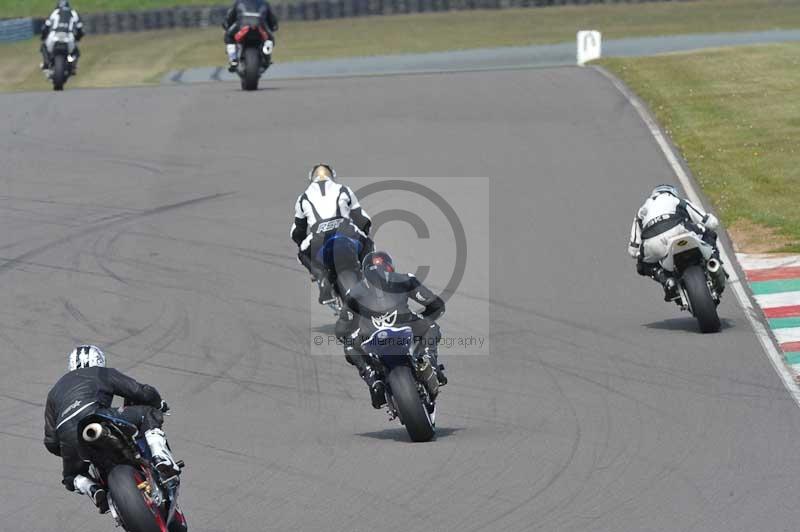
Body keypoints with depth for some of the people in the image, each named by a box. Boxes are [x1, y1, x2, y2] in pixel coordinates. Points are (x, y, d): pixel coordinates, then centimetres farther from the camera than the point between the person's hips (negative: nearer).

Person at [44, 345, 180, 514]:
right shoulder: (103, 374, 26)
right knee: (148, 415, 12)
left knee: (73, 476, 33)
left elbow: (51, 441, 32)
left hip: (67, 440, 4)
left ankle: (95, 492, 1)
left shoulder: (55, 391, 37)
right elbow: (144, 393, 17)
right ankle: (161, 460, -10)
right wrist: (158, 404, 39)